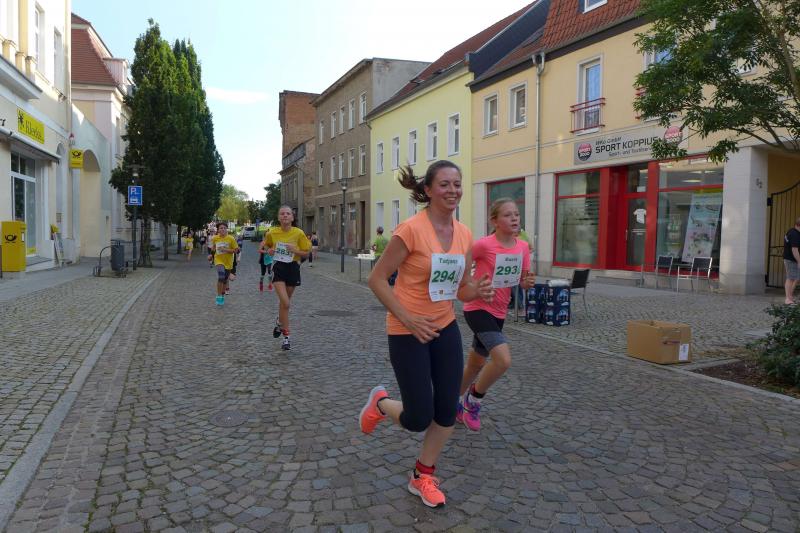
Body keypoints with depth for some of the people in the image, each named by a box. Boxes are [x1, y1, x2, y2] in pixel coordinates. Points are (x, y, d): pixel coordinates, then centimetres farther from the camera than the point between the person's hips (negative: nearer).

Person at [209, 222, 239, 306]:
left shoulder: (231, 238, -9)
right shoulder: (215, 238, -2)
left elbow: (235, 250, -11)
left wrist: (225, 250, -21)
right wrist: (211, 254, 8)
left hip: (228, 262, 1)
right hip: (219, 260, -1)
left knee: (225, 280, 13)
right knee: (221, 277, -25)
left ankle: (222, 296, 36)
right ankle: (219, 297, -17)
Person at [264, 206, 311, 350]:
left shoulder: (298, 233, -8)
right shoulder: (272, 233, -4)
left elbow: (306, 253, -1)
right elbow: (268, 246, 17)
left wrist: (295, 250, -19)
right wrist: (269, 251, -6)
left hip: (293, 267, 1)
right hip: (278, 268, -1)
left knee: (285, 302, 15)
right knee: (285, 302, -16)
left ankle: (279, 322, 47)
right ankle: (286, 337, -7)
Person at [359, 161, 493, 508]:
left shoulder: (464, 235, 1)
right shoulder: (411, 230, -19)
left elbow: (462, 289, 10)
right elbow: (376, 279, -14)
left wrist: (479, 291, -13)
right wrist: (408, 319, -20)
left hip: (445, 328, 6)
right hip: (407, 332, -6)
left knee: (447, 410, 9)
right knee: (419, 419, 0)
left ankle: (423, 477, 31)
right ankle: (380, 403, 34)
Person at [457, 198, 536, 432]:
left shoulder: (523, 247, -1)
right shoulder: (484, 245, -19)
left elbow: (523, 281, 7)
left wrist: (528, 282, -14)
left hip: (498, 312, 7)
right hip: (477, 309, -7)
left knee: (476, 364, 18)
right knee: (503, 360, -23)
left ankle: (454, 402, 41)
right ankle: (473, 398, 3)